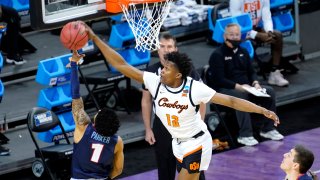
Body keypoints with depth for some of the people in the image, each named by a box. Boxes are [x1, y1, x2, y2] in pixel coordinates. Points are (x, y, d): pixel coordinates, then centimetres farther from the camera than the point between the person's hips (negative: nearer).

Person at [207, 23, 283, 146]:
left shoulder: (243, 52, 15)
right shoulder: (217, 55, -8)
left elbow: (251, 72, 17)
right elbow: (219, 79, -16)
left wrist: (255, 83, -6)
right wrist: (238, 86, -26)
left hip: (245, 87, 7)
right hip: (223, 90, -7)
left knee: (269, 91, -12)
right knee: (241, 95, -38)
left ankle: (268, 129, -5)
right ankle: (245, 135, -37)